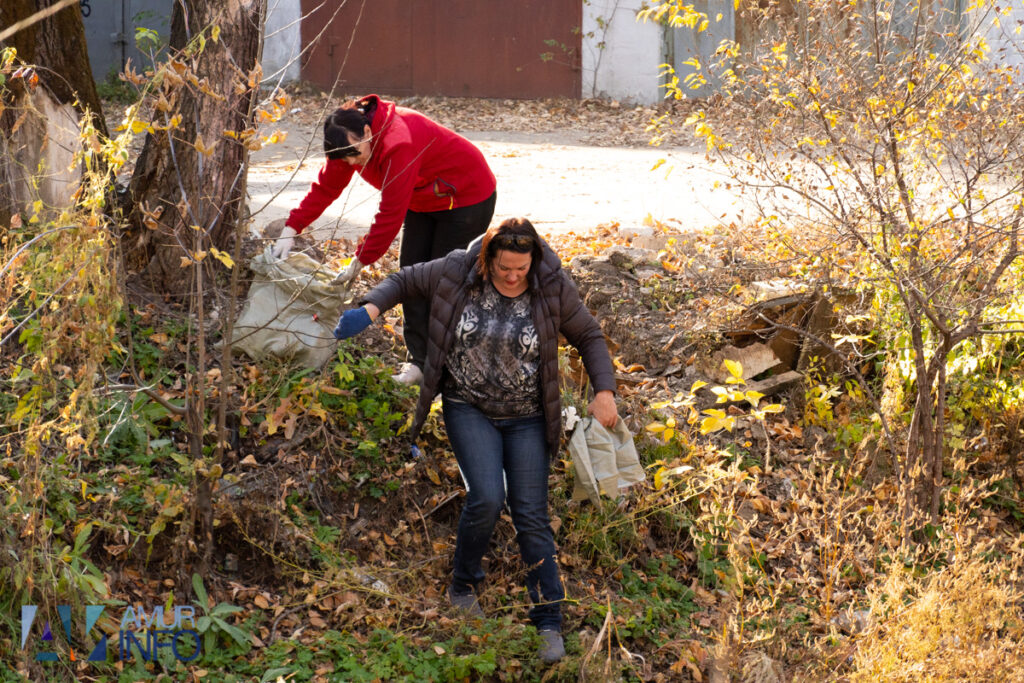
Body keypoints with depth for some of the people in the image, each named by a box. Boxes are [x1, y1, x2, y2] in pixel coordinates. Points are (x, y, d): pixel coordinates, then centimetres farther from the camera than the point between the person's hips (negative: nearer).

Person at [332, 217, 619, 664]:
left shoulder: (553, 288, -12)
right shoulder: (456, 273, -12)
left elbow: (589, 337, 0)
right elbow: (405, 280, 2)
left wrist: (604, 392, -12)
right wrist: (370, 310, -15)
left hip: (527, 418, 1)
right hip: (469, 410, -1)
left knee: (531, 514, -3)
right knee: (486, 499, -19)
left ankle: (549, 622, 3)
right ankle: (463, 585, 9)